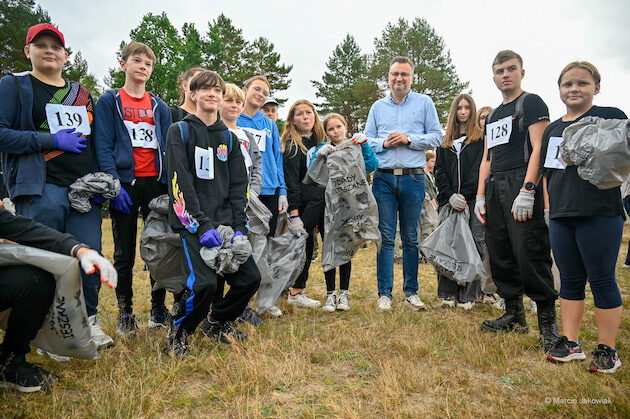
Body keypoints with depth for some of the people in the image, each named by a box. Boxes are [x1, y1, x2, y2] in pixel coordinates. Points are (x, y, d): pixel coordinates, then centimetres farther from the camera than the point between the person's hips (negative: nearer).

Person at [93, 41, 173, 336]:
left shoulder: (159, 107, 15)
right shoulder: (109, 101, 5)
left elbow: (167, 148, 11)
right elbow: (103, 146, -4)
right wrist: (114, 185, -15)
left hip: (156, 184, 3)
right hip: (125, 184, -3)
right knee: (124, 253, 5)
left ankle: (158, 310, 18)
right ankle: (125, 313, 17)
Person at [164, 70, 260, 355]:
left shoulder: (229, 138, 18)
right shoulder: (180, 131, 4)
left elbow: (238, 185, 12)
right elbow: (180, 182, -8)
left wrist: (239, 227, -2)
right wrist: (202, 225, -17)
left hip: (226, 222, 5)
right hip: (193, 224, -5)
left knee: (250, 278, -6)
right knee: (204, 282, -23)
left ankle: (218, 322, 22)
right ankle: (178, 333, 7)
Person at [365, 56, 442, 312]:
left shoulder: (424, 103, 11)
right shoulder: (378, 107, 16)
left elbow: (436, 137, 5)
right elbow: (367, 140, 15)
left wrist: (409, 139, -8)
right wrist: (383, 143, -5)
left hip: (413, 178, -1)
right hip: (384, 178, 1)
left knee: (411, 238, 5)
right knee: (385, 237, -1)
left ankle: (411, 291, 16)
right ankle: (384, 293, 6)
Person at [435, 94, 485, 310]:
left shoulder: (481, 138, 8)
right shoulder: (445, 141, 18)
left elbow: (480, 169, -3)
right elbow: (439, 171, 10)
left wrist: (464, 196, -13)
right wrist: (450, 196, -6)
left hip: (473, 200, -3)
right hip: (448, 201, 3)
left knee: (473, 245, -6)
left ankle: (469, 295, 1)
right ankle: (448, 294, 8)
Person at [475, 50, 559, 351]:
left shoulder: (532, 103, 2)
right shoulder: (493, 116, 23)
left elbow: (539, 148, -10)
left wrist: (527, 191, -20)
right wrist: (480, 195, 12)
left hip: (521, 184, -7)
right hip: (495, 189, 7)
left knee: (530, 254, -11)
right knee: (500, 256, 7)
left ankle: (548, 319, 1)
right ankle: (514, 315, 18)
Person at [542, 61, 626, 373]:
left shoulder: (611, 117, 1)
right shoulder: (553, 129, 17)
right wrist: (549, 208, 12)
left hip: (600, 215, -5)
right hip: (561, 217, 6)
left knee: (602, 280, 1)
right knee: (570, 280, 11)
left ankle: (607, 349, 13)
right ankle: (570, 342, 20)